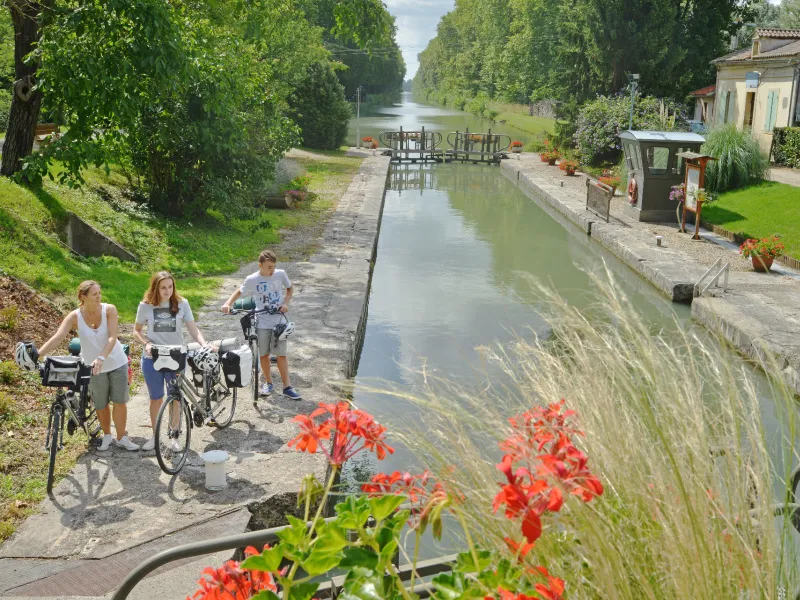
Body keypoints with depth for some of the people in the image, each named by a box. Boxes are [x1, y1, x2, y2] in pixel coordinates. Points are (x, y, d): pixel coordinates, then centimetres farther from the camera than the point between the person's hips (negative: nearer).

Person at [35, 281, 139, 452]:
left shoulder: (109, 309, -17)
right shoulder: (75, 316, -15)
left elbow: (112, 338, -26)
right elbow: (57, 338, -26)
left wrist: (101, 358, -41)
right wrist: (36, 354, -40)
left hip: (117, 363, -1)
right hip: (93, 366, 1)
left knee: (120, 402, 4)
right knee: (101, 404, 13)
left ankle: (121, 437, 21)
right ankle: (107, 435, 35)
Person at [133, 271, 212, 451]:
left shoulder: (182, 304, -6)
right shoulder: (146, 305, -6)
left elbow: (193, 329, -7)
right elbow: (136, 331, 5)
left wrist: (205, 345, -24)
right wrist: (146, 343, -14)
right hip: (152, 359, 0)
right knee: (156, 399, 12)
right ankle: (155, 435, 28)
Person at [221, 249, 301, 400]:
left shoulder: (280, 274, -5)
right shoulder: (252, 280, -8)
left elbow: (290, 289, 11)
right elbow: (239, 292, 6)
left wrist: (286, 303, -7)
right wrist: (228, 303, -11)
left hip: (279, 321, 0)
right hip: (262, 323, 0)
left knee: (281, 354, 0)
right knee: (264, 354, 9)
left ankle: (287, 387, 5)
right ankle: (268, 382, 28)